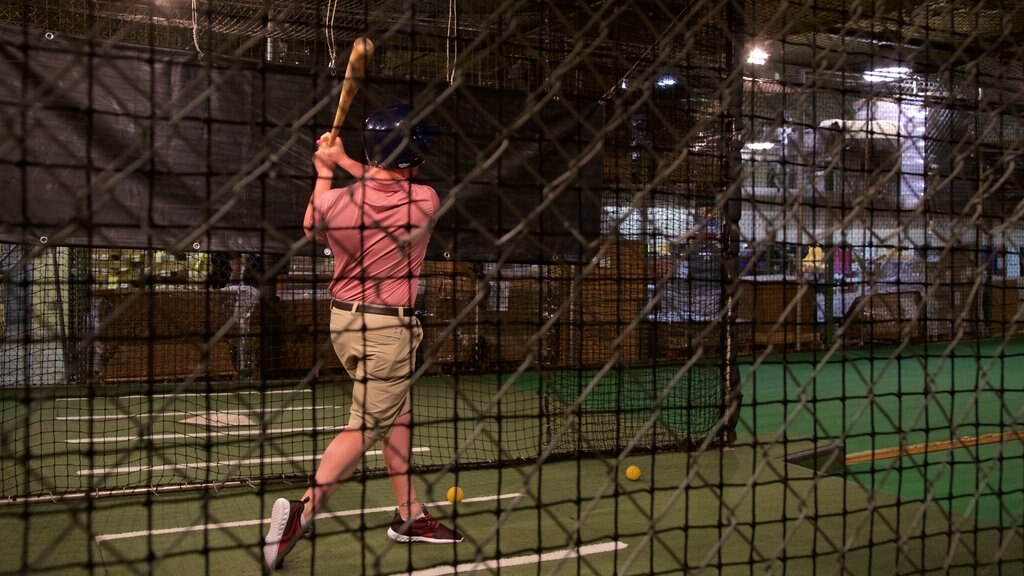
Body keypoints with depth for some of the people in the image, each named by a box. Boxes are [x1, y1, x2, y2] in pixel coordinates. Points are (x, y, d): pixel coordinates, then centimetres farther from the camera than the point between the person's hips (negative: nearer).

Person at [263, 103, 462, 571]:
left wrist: (325, 172, 22)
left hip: (345, 317, 6)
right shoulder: (425, 202, -14)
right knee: (366, 427, 0)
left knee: (398, 412, 17)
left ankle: (410, 515, 24)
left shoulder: (335, 202, -9)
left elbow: (312, 230, 15)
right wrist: (343, 162, 12)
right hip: (386, 328, -5)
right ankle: (302, 512, -12)